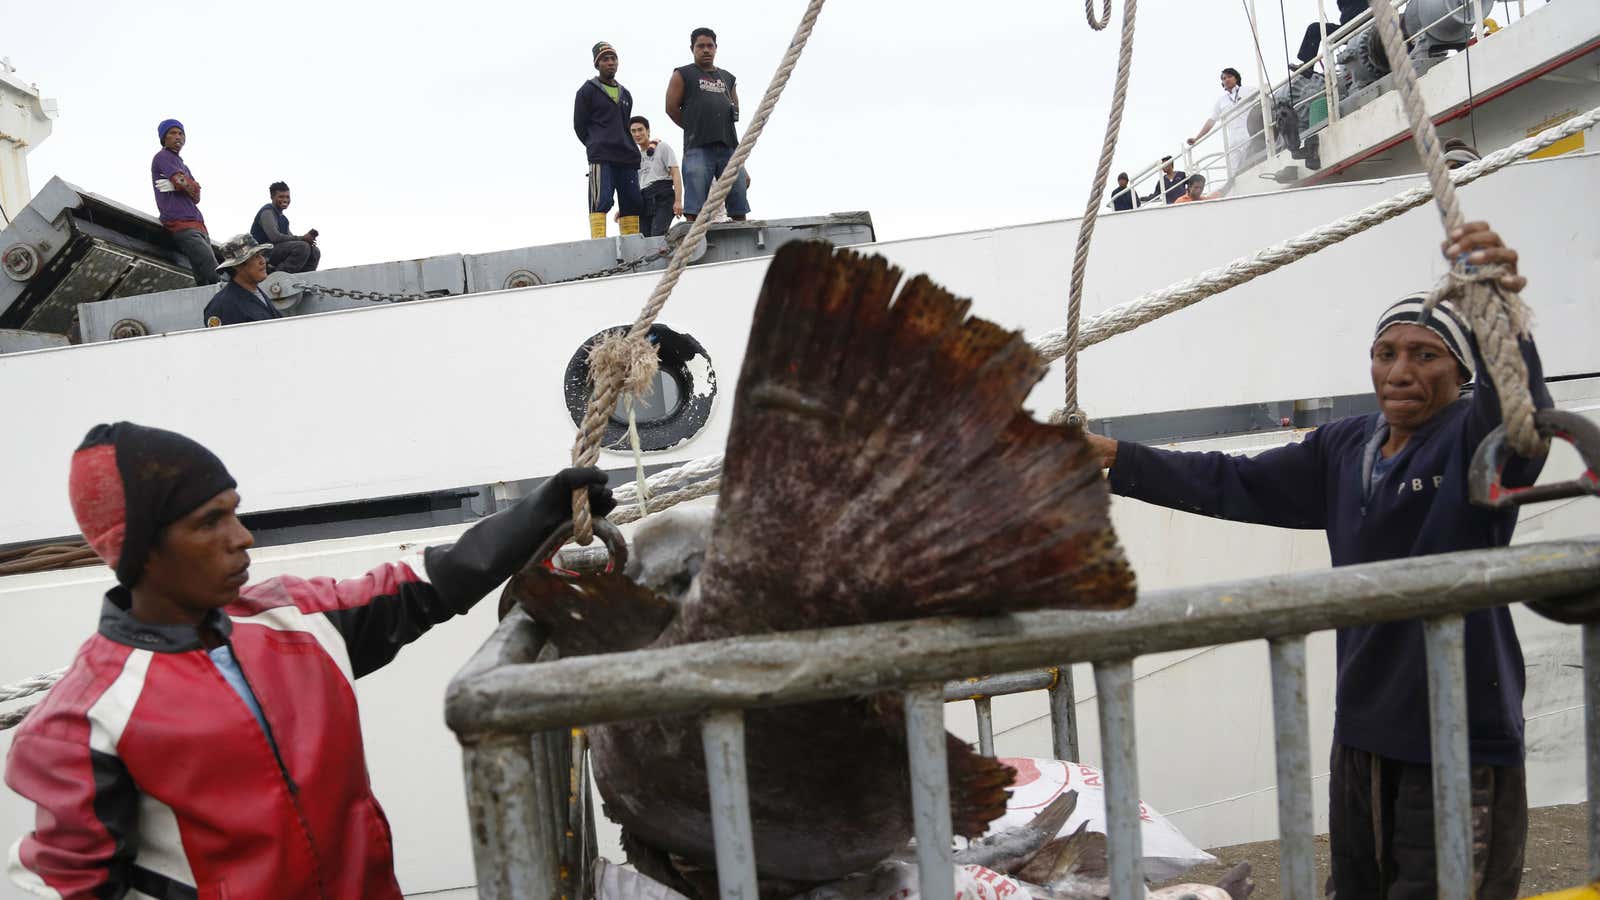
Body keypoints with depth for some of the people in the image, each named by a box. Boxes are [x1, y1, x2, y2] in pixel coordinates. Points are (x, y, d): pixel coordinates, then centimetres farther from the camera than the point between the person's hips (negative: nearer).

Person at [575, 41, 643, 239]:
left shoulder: (625, 94, 23)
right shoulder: (588, 91, 5)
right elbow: (579, 126, 4)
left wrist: (629, 149, 14)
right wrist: (597, 146, 7)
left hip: (627, 157, 6)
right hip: (601, 158, -6)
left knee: (632, 203, 1)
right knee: (601, 201, -16)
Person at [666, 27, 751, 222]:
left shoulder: (728, 78, 24)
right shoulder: (682, 75, 10)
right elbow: (672, 108, 4)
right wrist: (696, 129, 8)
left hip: (729, 146, 4)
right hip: (698, 148, -4)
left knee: (739, 209, 1)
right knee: (694, 209, -11)